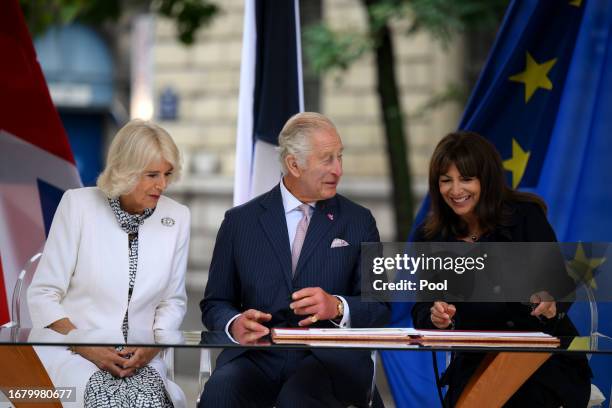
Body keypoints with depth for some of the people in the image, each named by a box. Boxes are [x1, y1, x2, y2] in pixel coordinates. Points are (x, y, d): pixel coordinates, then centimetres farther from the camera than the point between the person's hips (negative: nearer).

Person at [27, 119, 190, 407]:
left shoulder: (176, 217, 4)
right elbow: (43, 295, -2)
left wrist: (153, 346, -7)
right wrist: (87, 347, -15)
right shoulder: (78, 205, -4)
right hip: (72, 352, -2)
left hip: (139, 358, 2)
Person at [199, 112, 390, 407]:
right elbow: (215, 303, 11)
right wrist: (234, 324, -13)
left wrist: (337, 307, -15)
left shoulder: (358, 221, 10)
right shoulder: (240, 221, 10)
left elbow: (379, 307, 7)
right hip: (257, 356, 1)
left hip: (329, 360, -1)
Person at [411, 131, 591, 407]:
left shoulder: (526, 216, -3)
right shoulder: (430, 237, 4)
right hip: (477, 362, 2)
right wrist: (436, 317, -24)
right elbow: (421, 312, 0)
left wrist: (551, 307, -32)